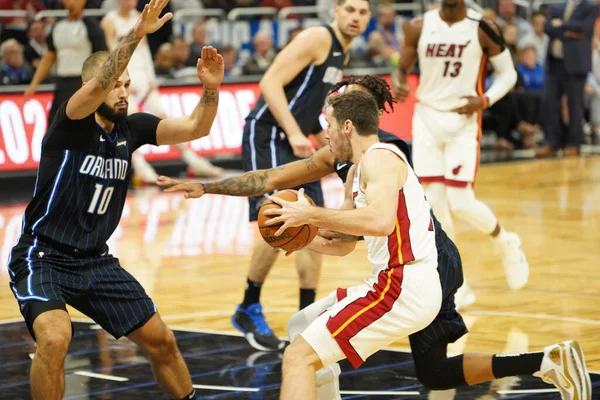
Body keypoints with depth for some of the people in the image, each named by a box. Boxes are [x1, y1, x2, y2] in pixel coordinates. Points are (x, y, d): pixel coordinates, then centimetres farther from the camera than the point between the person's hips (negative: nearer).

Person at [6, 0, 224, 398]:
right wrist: (137, 34, -45)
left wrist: (211, 89, -20)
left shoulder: (131, 127, 2)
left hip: (96, 261, 6)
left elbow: (195, 128, -1)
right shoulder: (72, 122, -16)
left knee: (161, 341, 8)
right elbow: (97, 85, -37)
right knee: (55, 338, -31)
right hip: (43, 258, -6)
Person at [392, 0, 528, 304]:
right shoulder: (419, 28, -2)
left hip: (463, 122, -3)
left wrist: (484, 100, -16)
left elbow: (508, 73, 1)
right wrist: (398, 84, -14)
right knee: (433, 203, 0)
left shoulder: (483, 30, -8)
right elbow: (403, 68, 9)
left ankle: (505, 243, 23)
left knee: (461, 204, -10)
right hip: (427, 118, 3)